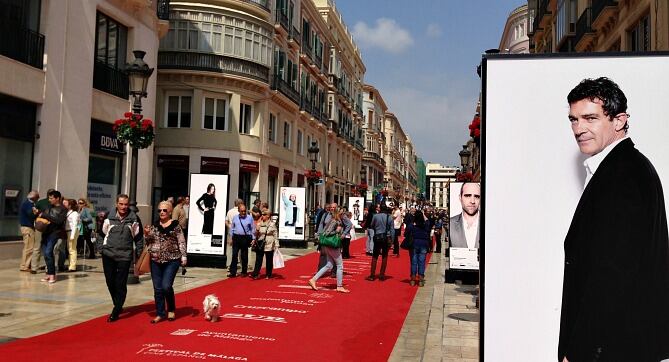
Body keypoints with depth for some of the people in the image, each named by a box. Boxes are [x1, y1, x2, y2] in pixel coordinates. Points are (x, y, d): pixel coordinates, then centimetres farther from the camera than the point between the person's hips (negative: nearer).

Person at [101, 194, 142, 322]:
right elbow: (104, 233, 17)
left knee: (120, 284, -4)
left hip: (125, 255, -2)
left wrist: (140, 252, 2)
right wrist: (102, 248, 12)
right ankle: (118, 305, 28)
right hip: (108, 254, 3)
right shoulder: (109, 218, 3)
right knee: (110, 282, 8)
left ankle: (116, 312, 5)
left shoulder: (134, 219, 0)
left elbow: (138, 237, 6)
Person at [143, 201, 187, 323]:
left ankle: (171, 310, 13)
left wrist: (183, 257, -9)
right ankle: (160, 313, 18)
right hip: (156, 260, 4)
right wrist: (146, 234, -4)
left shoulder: (175, 225, -3)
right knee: (157, 288, 6)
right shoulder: (154, 225, 9)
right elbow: (148, 243, 15)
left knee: (166, 286, -11)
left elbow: (182, 242, -3)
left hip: (172, 260, -4)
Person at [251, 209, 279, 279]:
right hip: (260, 244, 3)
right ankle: (255, 274, -6)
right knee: (258, 260, -2)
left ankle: (268, 275, 16)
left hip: (269, 245, -3)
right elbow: (256, 234, 12)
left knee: (269, 261, 6)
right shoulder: (259, 224, 8)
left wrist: (276, 245, -6)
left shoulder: (272, 224, -4)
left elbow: (275, 235, -3)